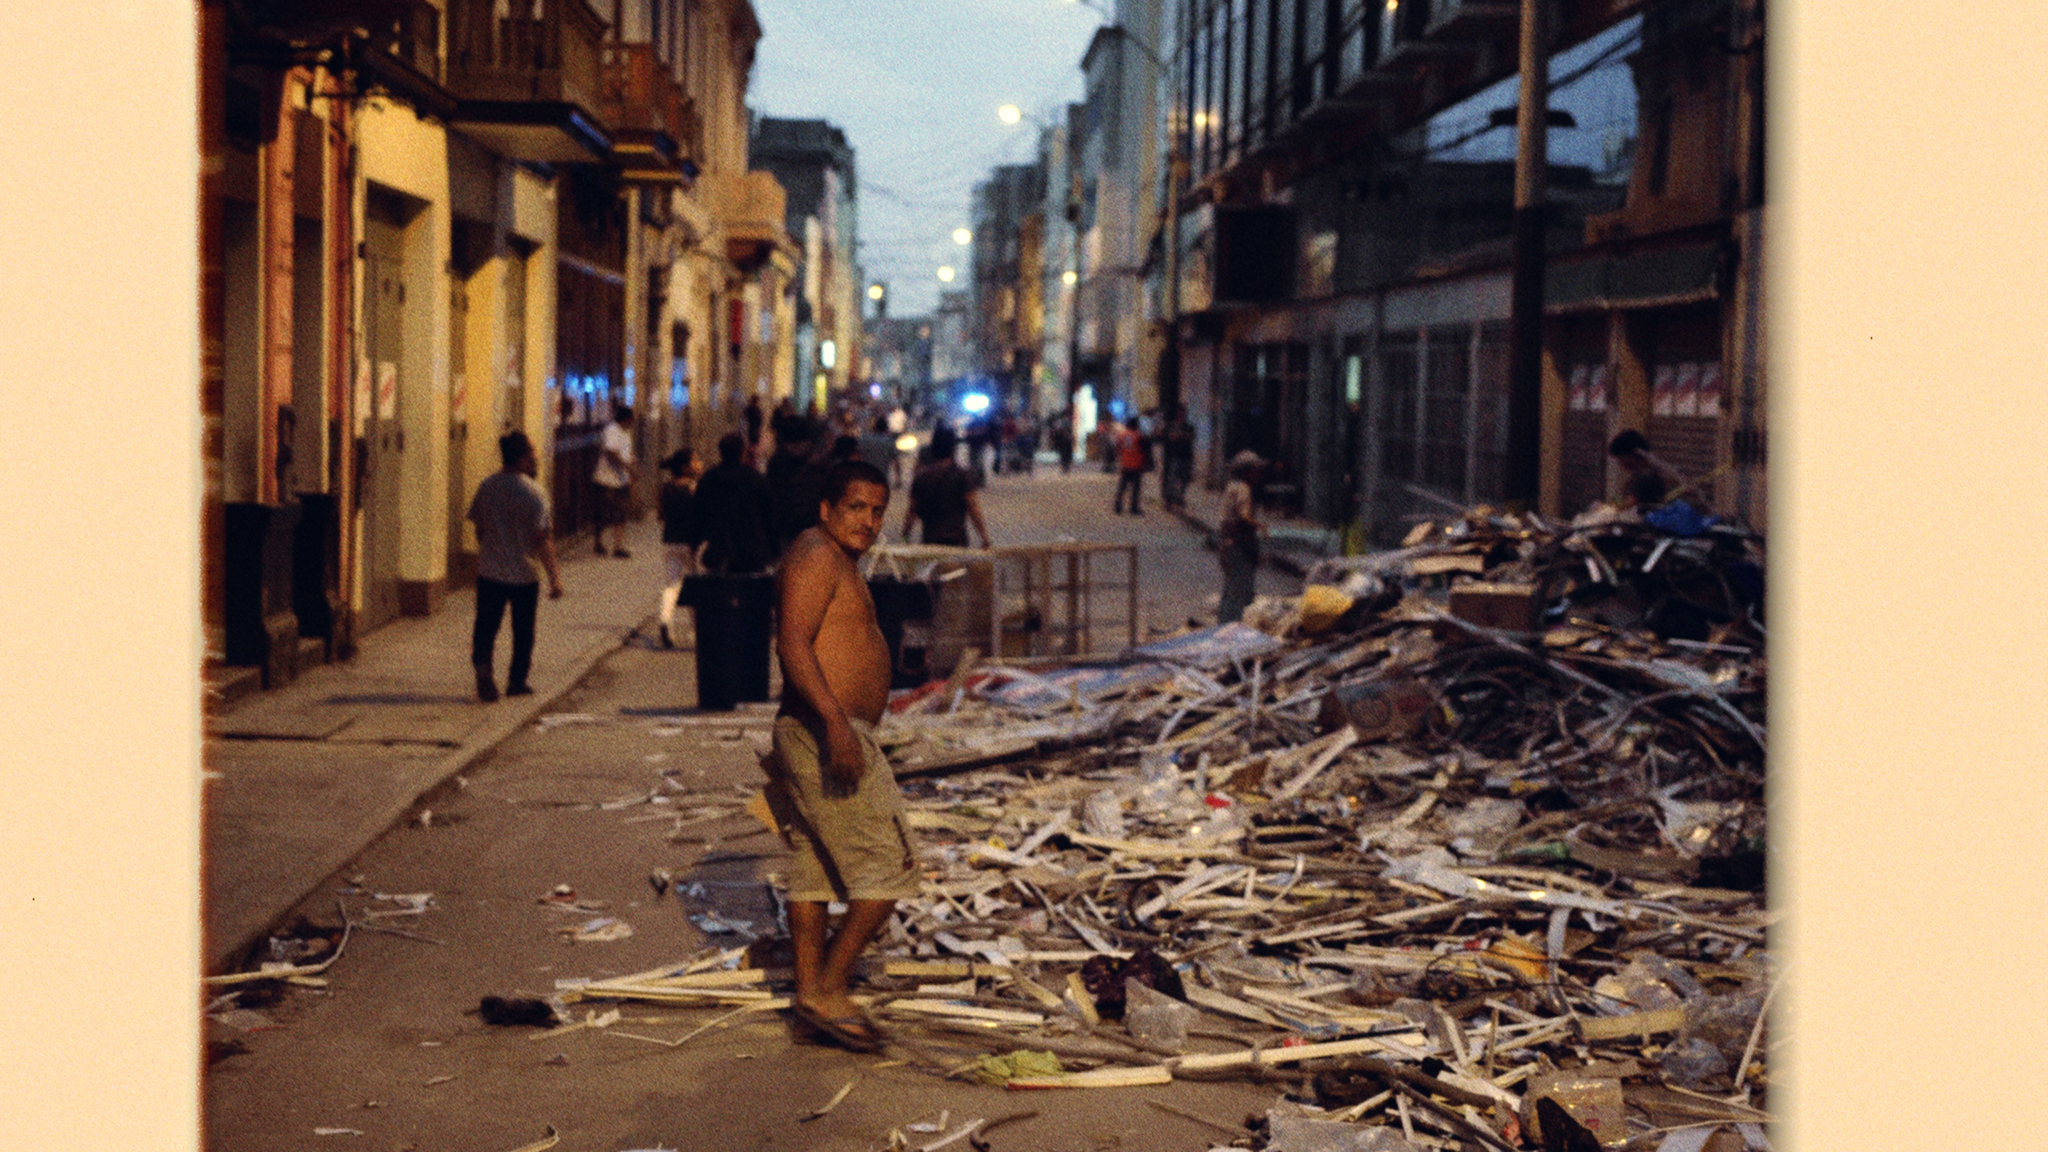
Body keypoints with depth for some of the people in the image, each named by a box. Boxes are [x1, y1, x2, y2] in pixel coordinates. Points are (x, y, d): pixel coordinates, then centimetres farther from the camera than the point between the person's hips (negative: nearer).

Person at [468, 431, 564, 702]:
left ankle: (482, 664, -18)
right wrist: (554, 577, -13)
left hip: (489, 571, 4)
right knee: (523, 631, 13)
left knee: (486, 626, 9)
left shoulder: (486, 486, 3)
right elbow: (542, 540, -16)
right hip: (524, 573, -4)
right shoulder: (532, 492, -13)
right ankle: (516, 681, 22)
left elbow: (479, 529, 12)